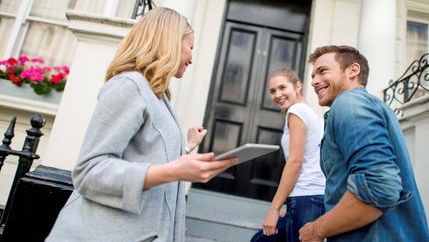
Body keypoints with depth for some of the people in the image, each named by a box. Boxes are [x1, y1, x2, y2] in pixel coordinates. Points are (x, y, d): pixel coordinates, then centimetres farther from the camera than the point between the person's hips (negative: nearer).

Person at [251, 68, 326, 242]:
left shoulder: (297, 110, -6)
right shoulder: (308, 112, 20)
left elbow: (295, 161, -15)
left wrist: (274, 208, -13)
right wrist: (290, 207, 17)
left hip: (307, 198, -9)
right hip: (315, 197, 9)